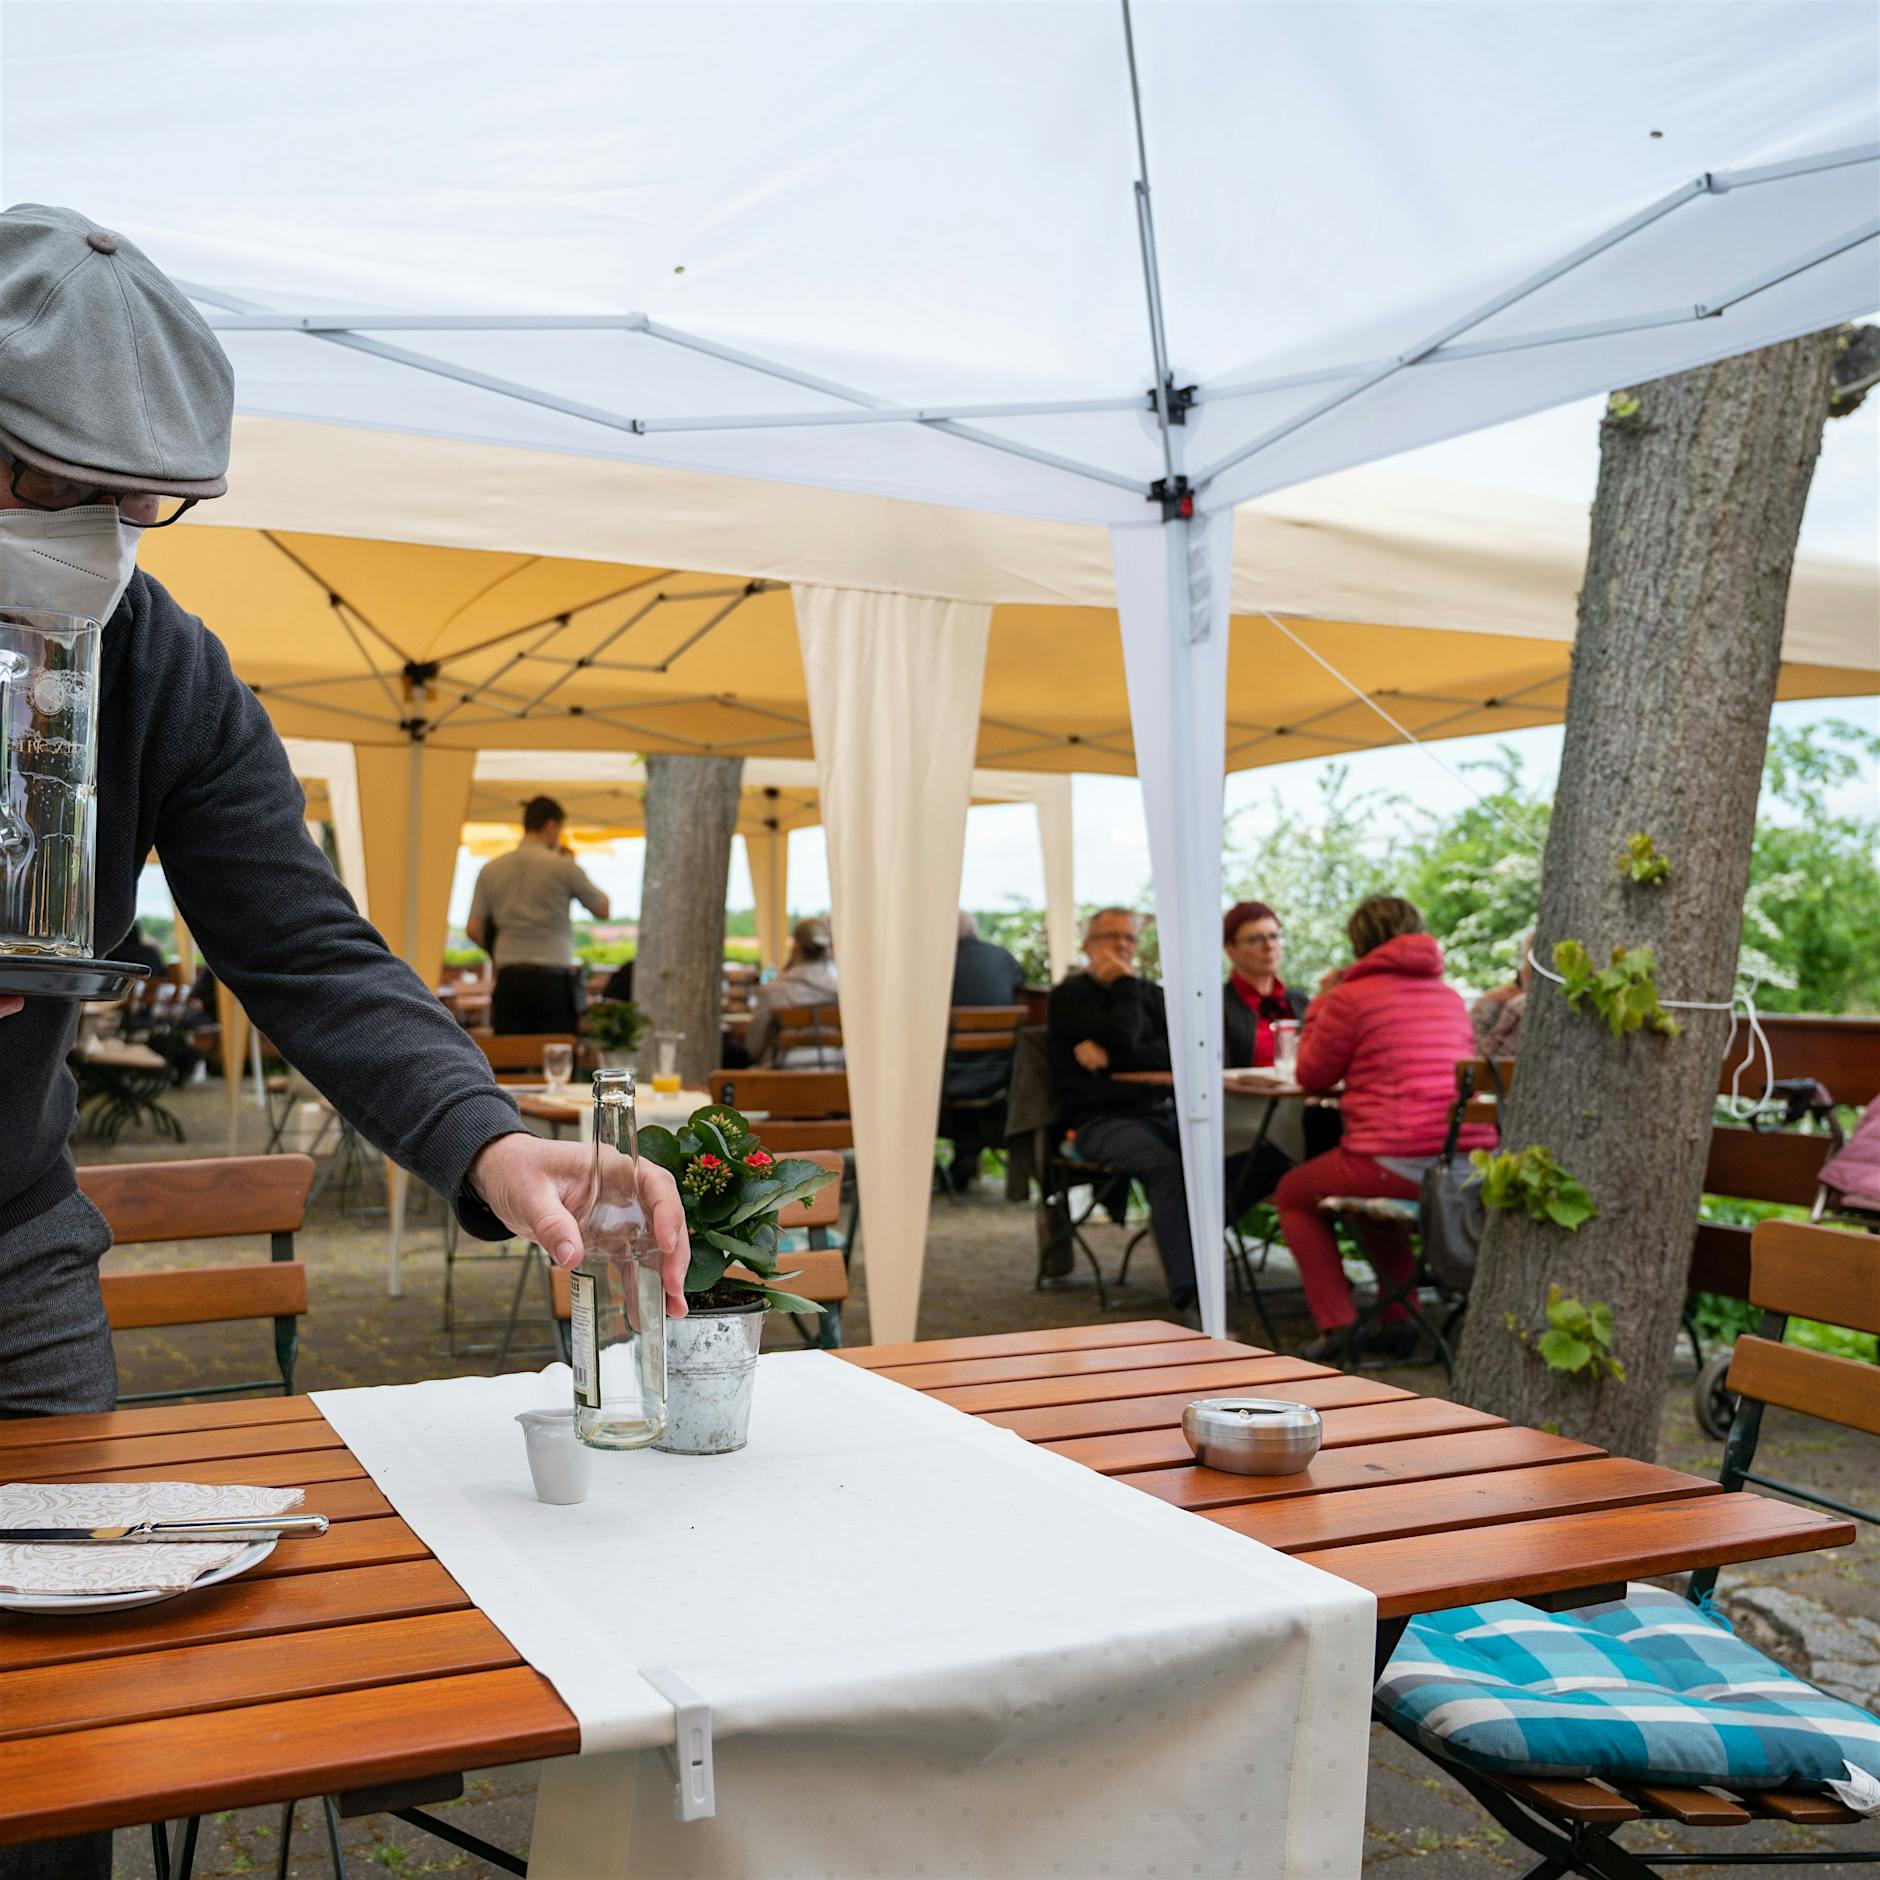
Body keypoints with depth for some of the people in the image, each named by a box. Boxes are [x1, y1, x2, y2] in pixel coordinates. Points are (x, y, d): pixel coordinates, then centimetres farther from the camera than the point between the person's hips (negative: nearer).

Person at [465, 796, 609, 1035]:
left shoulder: (491, 869, 7)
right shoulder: (563, 866, -4)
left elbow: (473, 929, 6)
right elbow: (602, 910, 6)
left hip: (509, 979, 4)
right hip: (552, 978, -4)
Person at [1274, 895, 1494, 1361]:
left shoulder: (1351, 996, -5)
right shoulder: (1450, 996, 15)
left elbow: (1312, 1074, 5)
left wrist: (1321, 1001, 17)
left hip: (1396, 1163, -7)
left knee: (1293, 1194, 19)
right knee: (1372, 1201, 37)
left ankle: (1335, 1323, 8)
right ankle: (1399, 1319, 26)